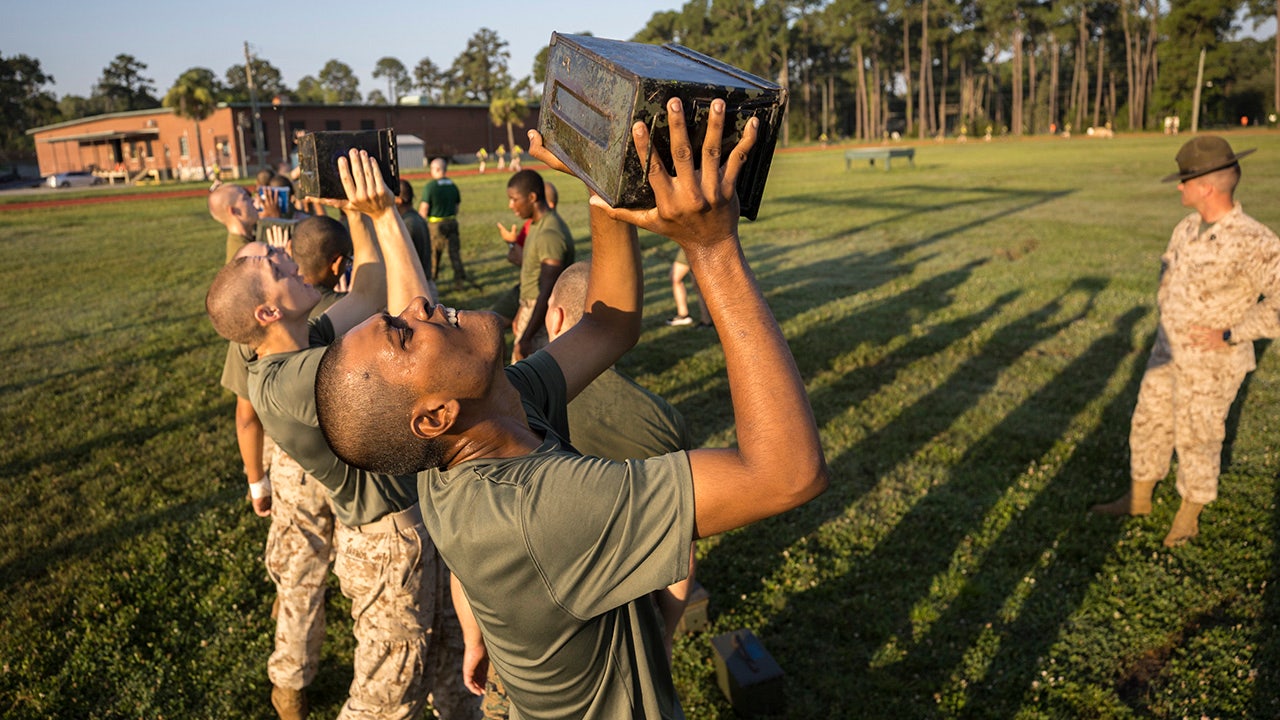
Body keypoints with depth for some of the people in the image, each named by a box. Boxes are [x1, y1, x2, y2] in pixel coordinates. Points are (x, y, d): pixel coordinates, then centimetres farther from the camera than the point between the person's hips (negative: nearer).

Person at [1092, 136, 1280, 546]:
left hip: (1212, 364, -7)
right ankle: (1137, 499, 36)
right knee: (1149, 424, 17)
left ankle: (1188, 518, 30)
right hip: (1169, 352, 7)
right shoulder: (1188, 228, 0)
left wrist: (1231, 334, -27)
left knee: (1196, 440, 9)